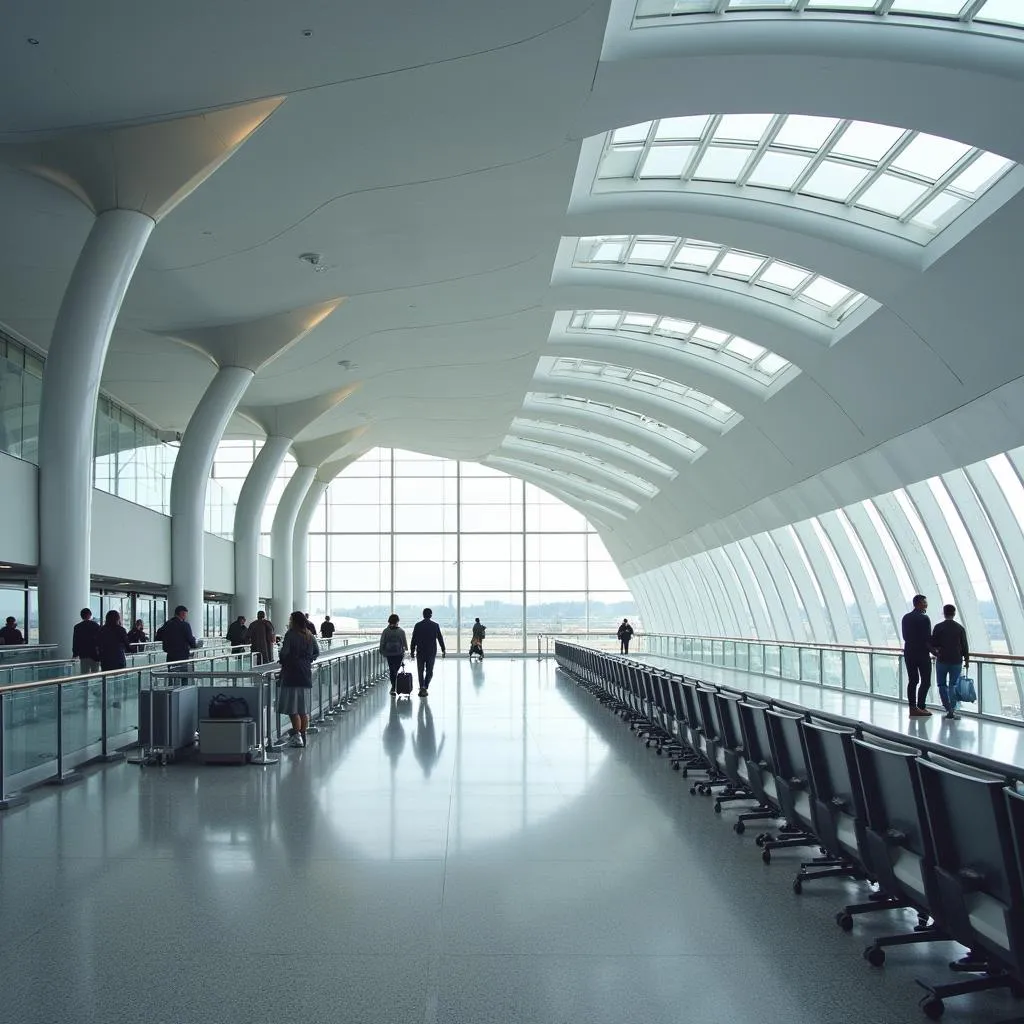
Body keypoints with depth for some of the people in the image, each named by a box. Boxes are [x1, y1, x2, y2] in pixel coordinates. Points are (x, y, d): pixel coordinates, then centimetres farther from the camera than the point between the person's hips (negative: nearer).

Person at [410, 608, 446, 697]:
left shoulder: (418, 625, -2)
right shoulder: (435, 625, -2)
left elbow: (414, 639, -1)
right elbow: (440, 638, 1)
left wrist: (412, 651, 6)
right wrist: (443, 650, 8)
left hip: (420, 651, 0)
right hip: (432, 652, 0)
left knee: (420, 671, 6)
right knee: (429, 671, 10)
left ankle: (422, 687, -11)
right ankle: (425, 687, 4)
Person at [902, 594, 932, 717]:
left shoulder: (906, 618, 8)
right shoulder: (924, 618, -13)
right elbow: (928, 638, -14)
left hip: (909, 653, 7)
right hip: (922, 653, -6)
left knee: (912, 681, 8)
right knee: (925, 681, 1)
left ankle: (912, 708, 7)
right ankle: (920, 707, -3)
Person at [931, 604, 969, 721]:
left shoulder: (938, 627, -6)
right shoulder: (960, 628, 0)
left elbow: (932, 644, -6)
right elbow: (964, 646, 2)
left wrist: (936, 653, 14)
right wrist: (967, 660, 12)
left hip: (942, 660, -1)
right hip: (956, 661, 1)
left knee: (942, 685, 9)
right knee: (953, 685, 8)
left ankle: (948, 709, 0)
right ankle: (952, 709, -4)